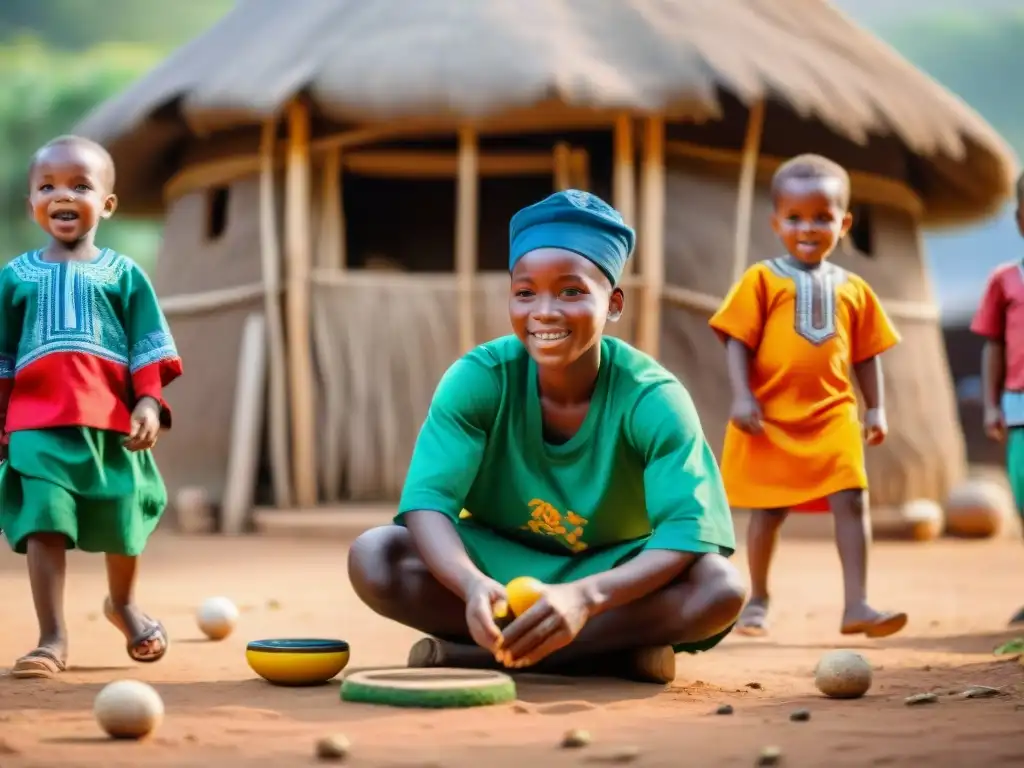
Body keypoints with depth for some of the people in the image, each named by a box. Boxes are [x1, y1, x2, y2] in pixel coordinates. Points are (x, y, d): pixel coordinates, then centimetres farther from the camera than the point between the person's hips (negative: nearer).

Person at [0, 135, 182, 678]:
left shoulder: (123, 274, 7)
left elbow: (148, 346, 5)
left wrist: (149, 402, -8)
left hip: (112, 422, 0)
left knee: (122, 523, 12)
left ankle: (122, 603, 40)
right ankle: (52, 639, -8)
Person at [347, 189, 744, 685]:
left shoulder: (652, 398, -20)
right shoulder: (478, 379, -17)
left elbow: (688, 531, -31)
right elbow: (426, 501, -27)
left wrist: (584, 596, -50)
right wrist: (474, 585, -50)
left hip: (612, 572, -1)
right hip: (500, 564, 1)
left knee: (720, 588, -33)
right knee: (373, 558, -27)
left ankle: (469, 653, -27)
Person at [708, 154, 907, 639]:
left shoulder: (853, 290, 9)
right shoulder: (763, 280, -1)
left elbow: (866, 354, 14)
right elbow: (738, 341, -5)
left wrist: (875, 408, 9)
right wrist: (742, 396, -14)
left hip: (832, 415, 2)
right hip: (772, 417, -2)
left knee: (852, 500, -11)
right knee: (768, 510, 8)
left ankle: (856, 605, -10)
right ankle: (758, 599, 25)